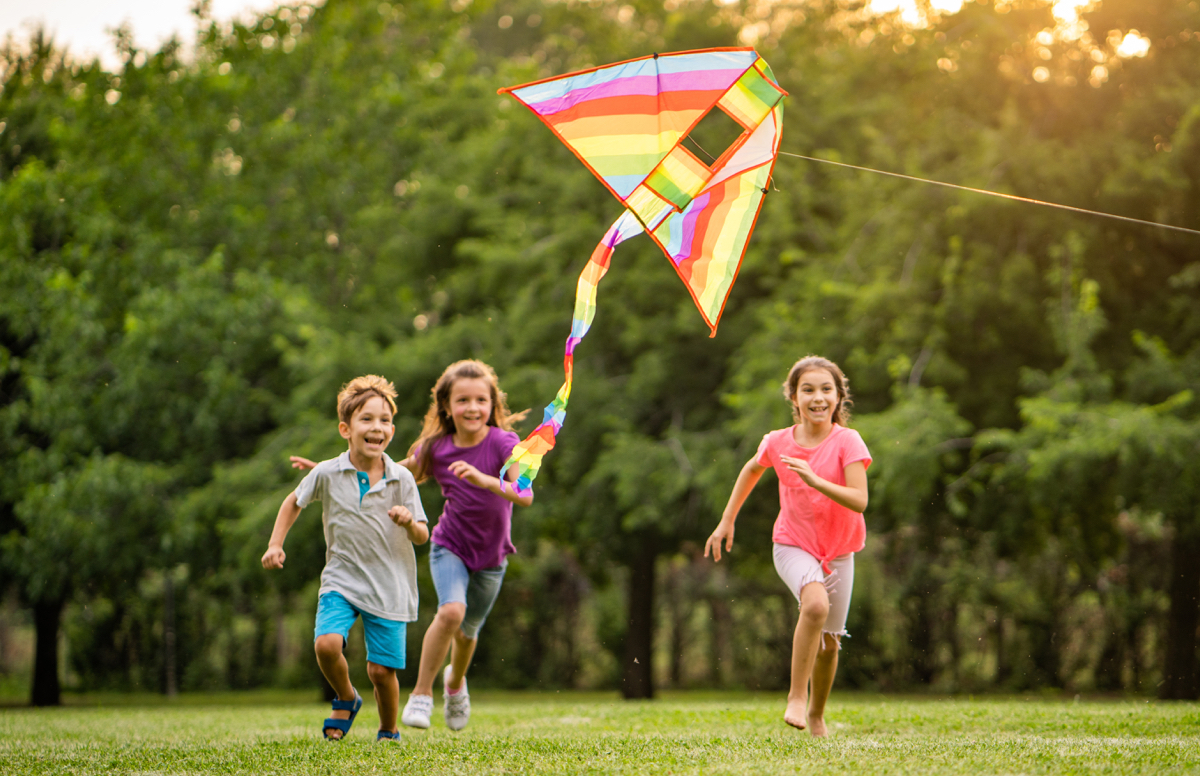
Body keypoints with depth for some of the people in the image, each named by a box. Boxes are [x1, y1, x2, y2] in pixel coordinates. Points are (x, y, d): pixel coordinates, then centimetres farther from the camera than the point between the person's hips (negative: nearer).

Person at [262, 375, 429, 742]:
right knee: (326, 644, -23)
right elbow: (294, 502, 14)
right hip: (342, 578, 0)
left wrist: (410, 523, -21)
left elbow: (422, 537, 0)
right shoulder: (327, 474, -6)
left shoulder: (402, 479, -5)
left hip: (389, 585, 0)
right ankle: (346, 699, 8)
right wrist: (275, 544, 6)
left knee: (381, 668, -2)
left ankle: (389, 733, 25)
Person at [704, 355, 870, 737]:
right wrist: (727, 520, 15)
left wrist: (815, 480, -36)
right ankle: (796, 697, -21)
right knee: (816, 605, -31)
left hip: (838, 550, 1)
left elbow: (859, 501, -24)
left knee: (830, 640, 9)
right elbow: (752, 469, 14)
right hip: (793, 545, -1)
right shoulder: (778, 442, -9)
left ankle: (817, 714, 34)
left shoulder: (847, 441, -15)